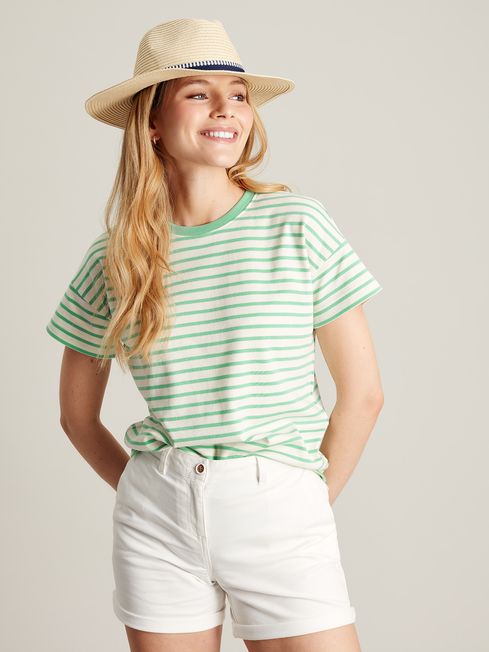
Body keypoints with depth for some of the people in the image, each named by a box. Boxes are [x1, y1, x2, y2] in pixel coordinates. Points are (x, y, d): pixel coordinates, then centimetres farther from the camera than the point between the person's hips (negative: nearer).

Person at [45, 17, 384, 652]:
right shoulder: (114, 256, 2)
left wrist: (313, 500, 2)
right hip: (156, 526, 2)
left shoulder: (299, 225, -4)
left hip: (279, 512, -1)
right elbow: (78, 414, 12)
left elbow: (362, 392, -1)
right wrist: (152, 494, 8)